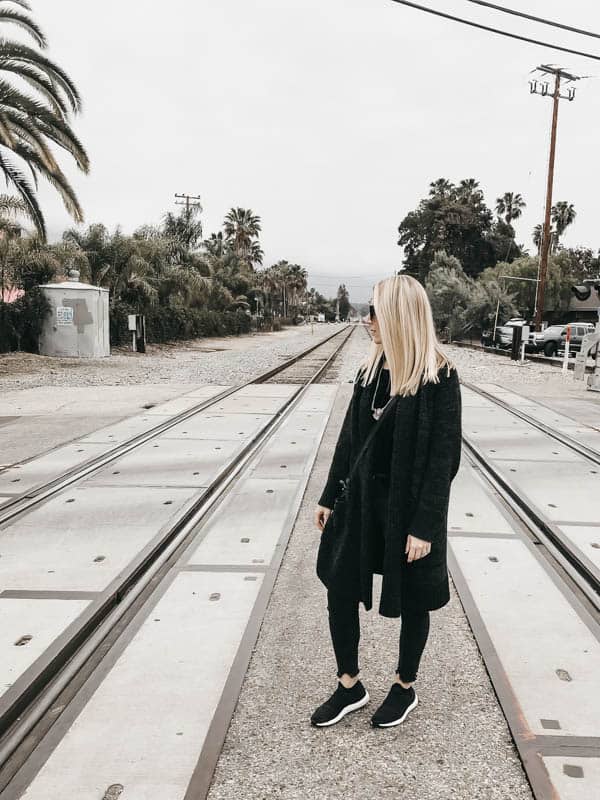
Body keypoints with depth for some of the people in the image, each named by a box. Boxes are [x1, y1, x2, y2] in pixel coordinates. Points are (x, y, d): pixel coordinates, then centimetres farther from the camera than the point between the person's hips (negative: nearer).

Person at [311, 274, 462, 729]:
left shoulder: (439, 376, -15)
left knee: (412, 602, 13)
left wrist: (425, 526, -18)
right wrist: (330, 497, 11)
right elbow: (350, 436, 8)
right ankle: (350, 687, 30)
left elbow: (444, 456, -16)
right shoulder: (372, 368, 4)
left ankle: (406, 689, 36)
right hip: (360, 499, 6)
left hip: (410, 505, -6)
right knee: (339, 589, 9)